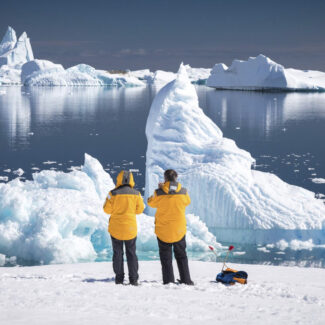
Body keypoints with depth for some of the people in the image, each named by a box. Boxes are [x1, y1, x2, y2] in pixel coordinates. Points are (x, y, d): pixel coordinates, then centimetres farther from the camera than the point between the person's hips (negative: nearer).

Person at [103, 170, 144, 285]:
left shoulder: (113, 193, -11)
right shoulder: (136, 194, -5)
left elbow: (107, 209, -6)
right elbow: (139, 209, 4)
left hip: (116, 228, -1)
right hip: (131, 228, 1)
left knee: (118, 253, 8)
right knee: (131, 253, 10)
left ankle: (119, 279, 5)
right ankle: (133, 279, 7)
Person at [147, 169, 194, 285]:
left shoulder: (159, 193, -14)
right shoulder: (183, 192, -10)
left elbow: (152, 203, 4)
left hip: (163, 230, -2)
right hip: (179, 229, 2)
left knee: (166, 256, 8)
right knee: (181, 255, 16)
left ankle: (168, 281, 4)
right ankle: (186, 280, 16)